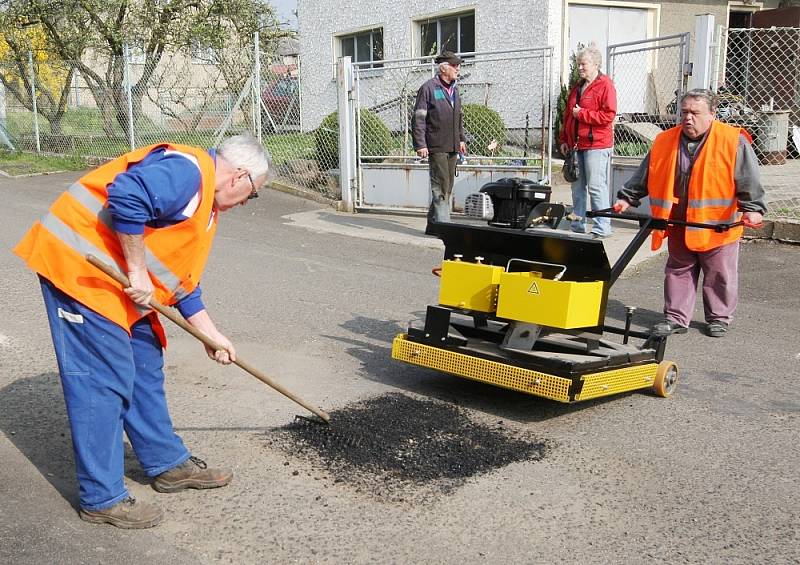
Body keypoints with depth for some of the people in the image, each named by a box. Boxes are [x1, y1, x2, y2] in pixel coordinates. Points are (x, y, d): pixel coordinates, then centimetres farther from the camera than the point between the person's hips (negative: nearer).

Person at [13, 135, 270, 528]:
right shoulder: (188, 170, -15)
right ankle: (101, 499, 4)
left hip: (118, 282, 11)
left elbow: (183, 280, 22)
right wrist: (137, 271, -23)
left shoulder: (206, 205, 18)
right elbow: (126, 197, -32)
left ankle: (168, 465, 29)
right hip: (78, 264, -11)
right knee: (103, 381, -7)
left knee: (145, 369, 15)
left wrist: (212, 337, 20)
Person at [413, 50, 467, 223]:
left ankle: (433, 221, 22)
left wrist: (461, 139, 20)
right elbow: (419, 118, -10)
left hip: (452, 147, 8)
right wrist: (420, 144, -16)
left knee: (447, 187, 11)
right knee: (440, 186, -9)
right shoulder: (428, 88, -6)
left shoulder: (454, 90, 17)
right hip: (436, 147, -8)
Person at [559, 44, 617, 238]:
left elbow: (608, 115, -16)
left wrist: (582, 113, -12)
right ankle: (578, 225, 20)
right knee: (577, 187, 11)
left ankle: (601, 228, -3)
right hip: (576, 145, 8)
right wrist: (564, 140, 16)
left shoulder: (605, 85, -6)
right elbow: (567, 115, 23)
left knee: (596, 187, -8)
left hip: (596, 145, -8)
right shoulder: (577, 87, 19)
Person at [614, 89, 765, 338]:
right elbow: (644, 176, 8)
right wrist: (627, 198, 4)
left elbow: (749, 180, -11)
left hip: (717, 226, -3)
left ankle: (719, 317, 26)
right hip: (679, 225, 3)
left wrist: (752, 208, -20)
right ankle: (676, 317, 21)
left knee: (719, 274, 9)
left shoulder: (733, 142, -9)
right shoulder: (665, 142, 2)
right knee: (678, 271, 11)